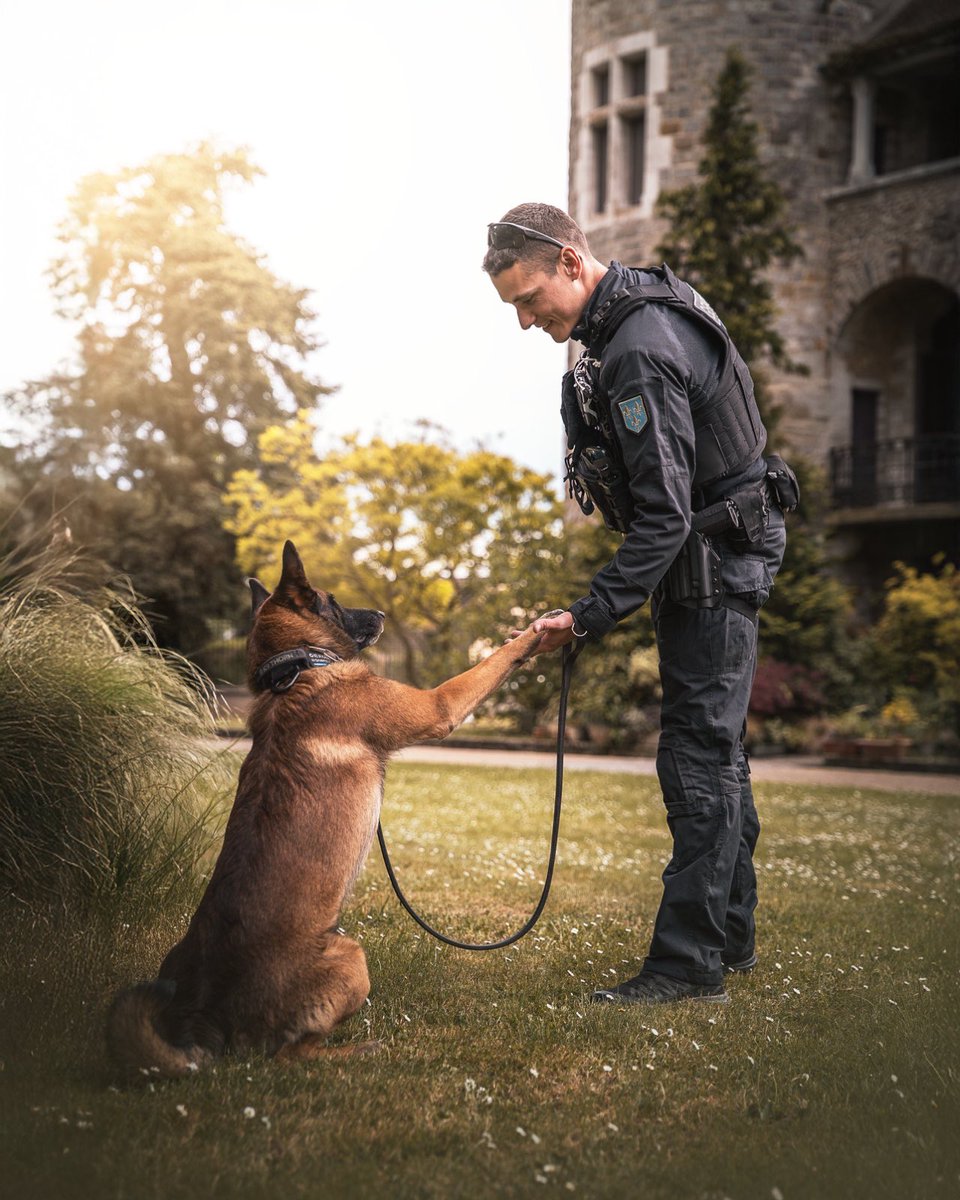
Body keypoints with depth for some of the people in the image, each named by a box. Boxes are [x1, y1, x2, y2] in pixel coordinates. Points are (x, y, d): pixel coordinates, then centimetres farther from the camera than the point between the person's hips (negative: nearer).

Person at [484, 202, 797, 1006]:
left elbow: (665, 517, -29)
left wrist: (590, 617, -29)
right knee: (716, 746, 15)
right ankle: (732, 933, 26)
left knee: (699, 752, -10)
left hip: (714, 558, -11)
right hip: (717, 554, 11)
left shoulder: (641, 353, -27)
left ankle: (690, 961, -7)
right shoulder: (643, 304, 6)